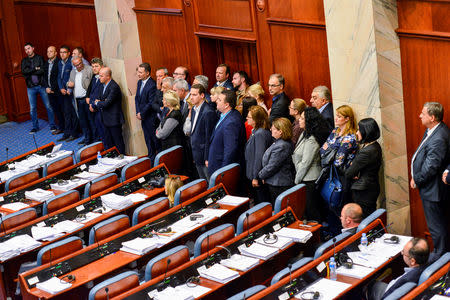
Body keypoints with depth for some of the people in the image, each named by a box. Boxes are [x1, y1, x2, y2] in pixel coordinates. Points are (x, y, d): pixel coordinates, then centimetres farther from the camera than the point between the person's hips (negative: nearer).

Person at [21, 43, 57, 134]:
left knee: (48, 106, 0)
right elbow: (24, 71, -7)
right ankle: (35, 126, 17)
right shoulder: (24, 61, 10)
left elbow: (43, 70, -12)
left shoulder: (40, 58, 1)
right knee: (32, 108, 6)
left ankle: (52, 125, 9)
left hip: (41, 85, -3)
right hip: (31, 87, 3)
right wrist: (35, 69, -12)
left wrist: (30, 71, -10)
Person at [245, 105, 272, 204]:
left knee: (261, 202, -1)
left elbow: (259, 157, -23)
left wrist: (255, 177, -21)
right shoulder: (255, 131, 10)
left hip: (259, 177, -10)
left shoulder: (260, 134, -22)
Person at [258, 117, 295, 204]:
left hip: (279, 186, -10)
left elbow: (271, 167, -21)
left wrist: (260, 175, -5)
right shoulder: (279, 142, 9)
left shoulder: (281, 147, -25)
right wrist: (263, 175, 13)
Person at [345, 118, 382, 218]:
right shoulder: (375, 146, 7)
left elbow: (348, 173, -16)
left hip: (363, 192, -10)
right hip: (372, 187, 10)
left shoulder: (367, 152, -24)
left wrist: (350, 177, 5)